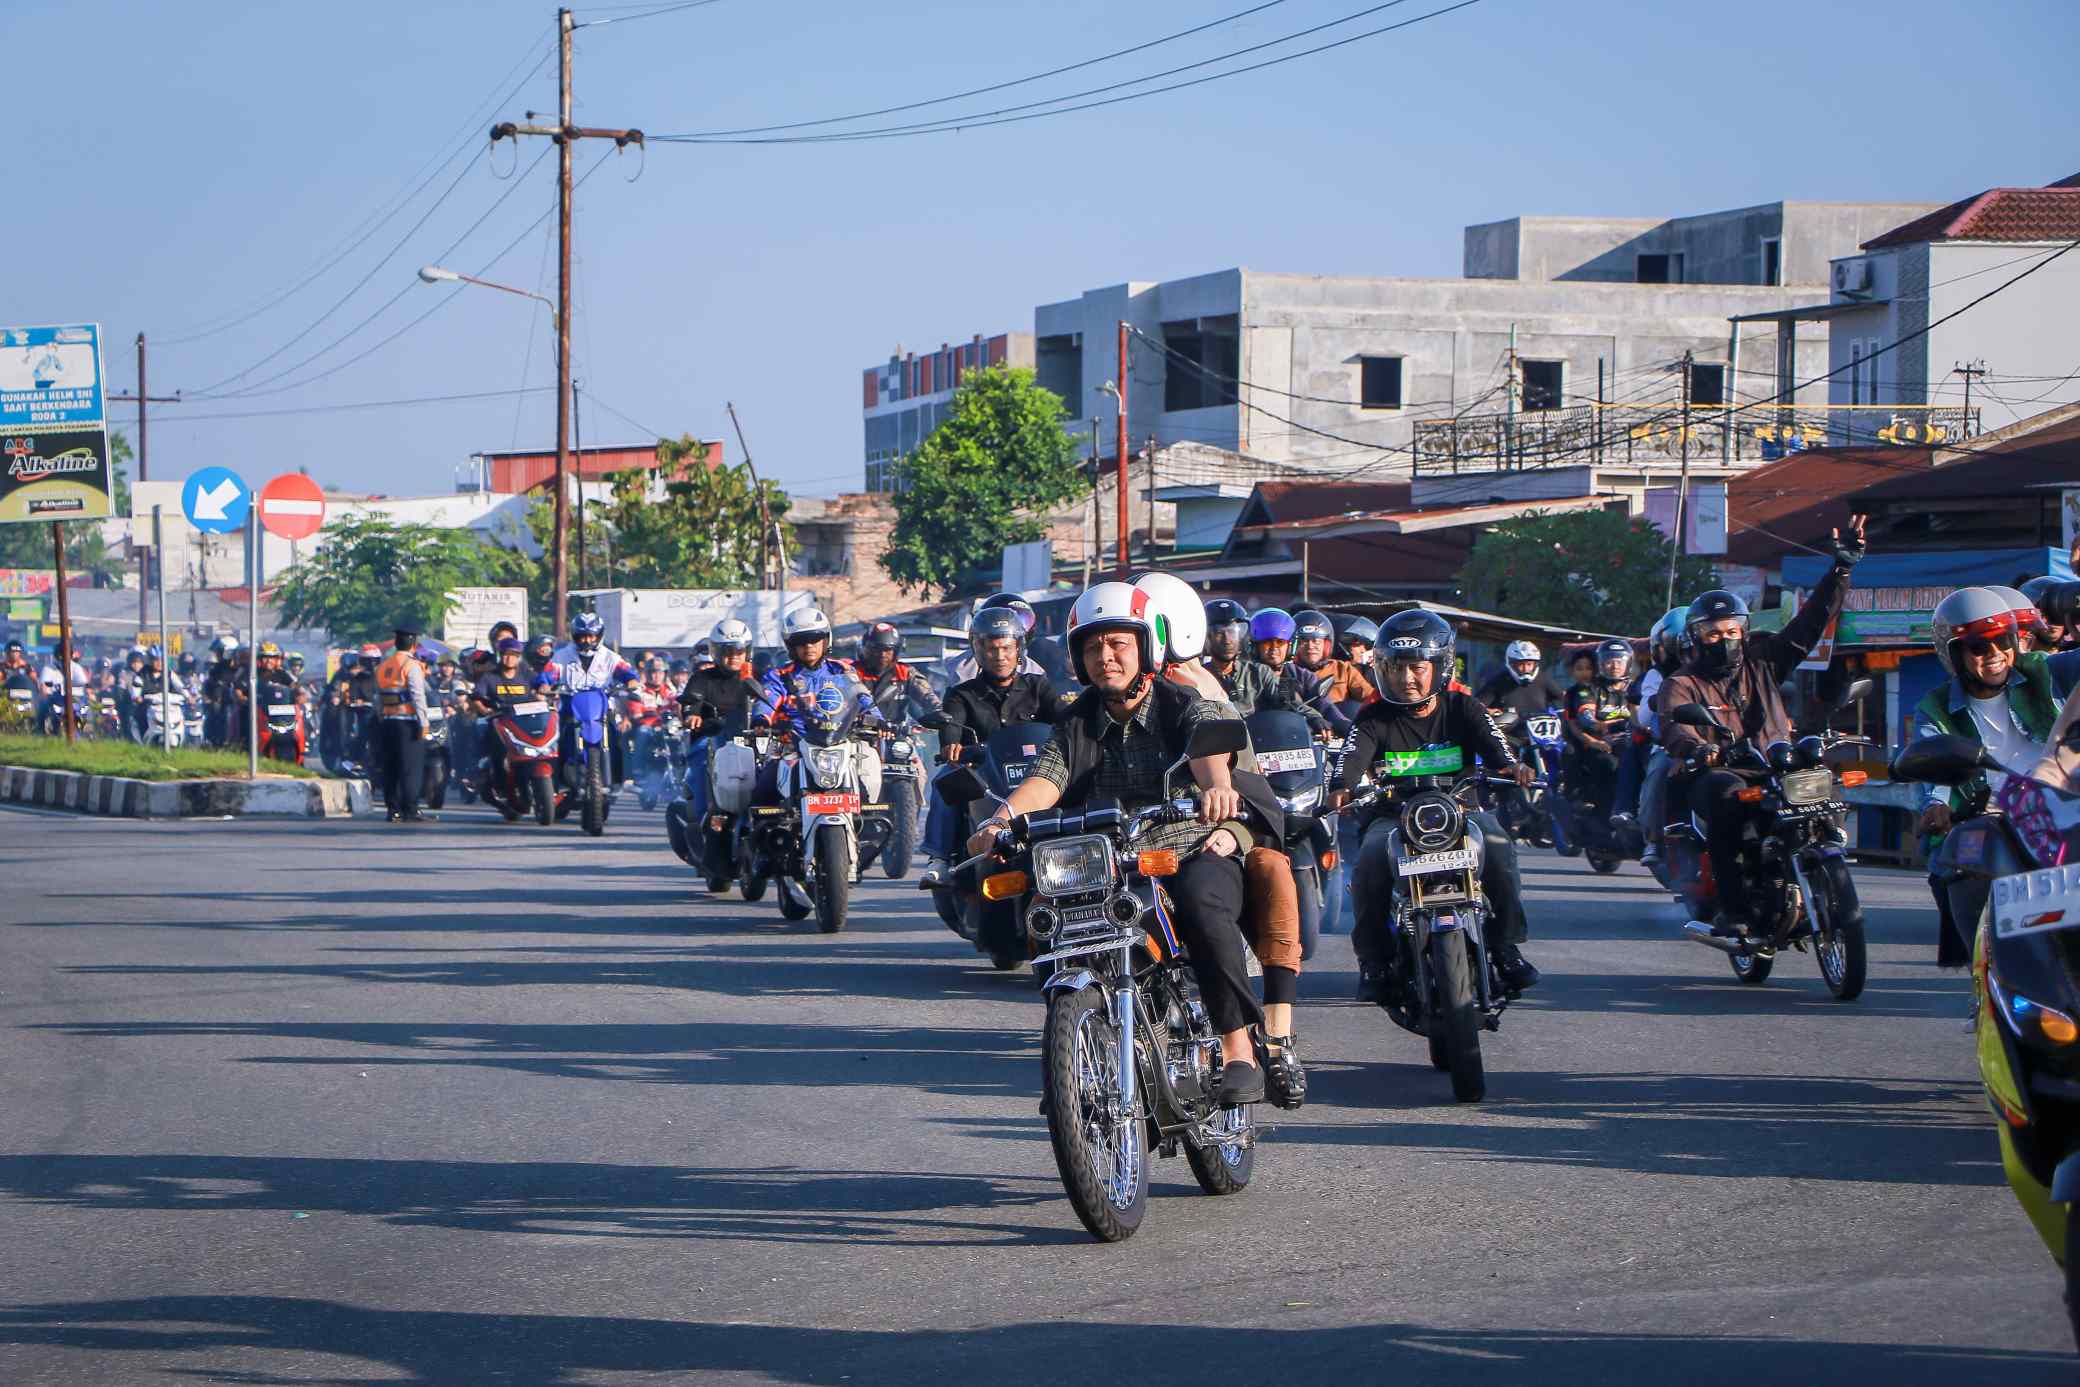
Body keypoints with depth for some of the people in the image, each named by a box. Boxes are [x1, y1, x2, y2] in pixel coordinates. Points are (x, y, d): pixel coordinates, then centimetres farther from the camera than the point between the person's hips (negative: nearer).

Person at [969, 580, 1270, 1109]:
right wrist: (1002, 818, -25)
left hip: (1194, 852, -4)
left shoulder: (1182, 706, 4)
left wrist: (1217, 786, -44)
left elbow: (1208, 749, -19)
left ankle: (1239, 1045, -32)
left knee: (1200, 899, -38)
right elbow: (1043, 782, -2)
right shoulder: (1077, 724, 15)